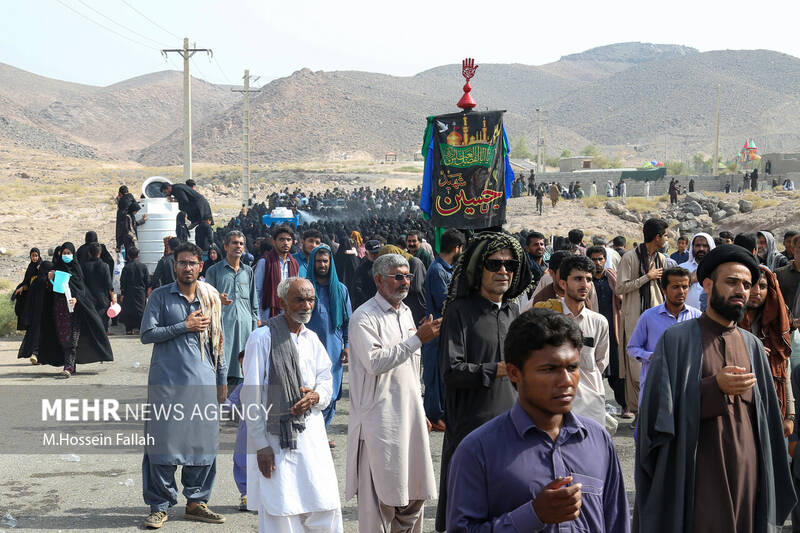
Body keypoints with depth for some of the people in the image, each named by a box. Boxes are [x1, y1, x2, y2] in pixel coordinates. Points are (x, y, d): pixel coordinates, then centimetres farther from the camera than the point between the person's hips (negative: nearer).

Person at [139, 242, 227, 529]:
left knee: (204, 442, 4)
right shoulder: (160, 296, 2)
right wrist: (185, 326, -10)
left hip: (203, 382, 3)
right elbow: (147, 334, -6)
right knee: (163, 442, -3)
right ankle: (160, 505, 7)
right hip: (167, 382, -3)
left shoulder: (210, 298, 12)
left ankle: (196, 501, 17)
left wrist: (222, 379, 16)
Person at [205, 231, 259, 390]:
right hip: (222, 325, -3)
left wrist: (255, 328, 12)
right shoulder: (214, 271, 5)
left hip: (245, 325, 3)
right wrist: (217, 299, -18)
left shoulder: (248, 271, 16)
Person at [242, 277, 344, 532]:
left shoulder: (311, 339, 11)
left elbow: (326, 380, 18)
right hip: (275, 437, -5)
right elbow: (251, 396, -8)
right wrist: (261, 445, -11)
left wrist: (317, 396, -7)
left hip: (311, 433, 5)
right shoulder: (263, 338, -8)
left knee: (326, 508, 5)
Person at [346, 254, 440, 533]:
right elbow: (375, 362, -23)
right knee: (381, 493, -2)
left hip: (410, 414, 8)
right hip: (380, 418, -8)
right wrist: (418, 338, -22)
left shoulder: (406, 312, 15)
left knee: (414, 489, 11)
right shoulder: (364, 317, -11)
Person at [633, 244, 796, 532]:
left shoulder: (752, 345, 9)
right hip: (696, 474, -4)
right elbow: (658, 409, -9)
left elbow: (767, 419, 11)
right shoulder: (676, 339, -4)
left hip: (746, 473, 4)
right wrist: (714, 387, -19)